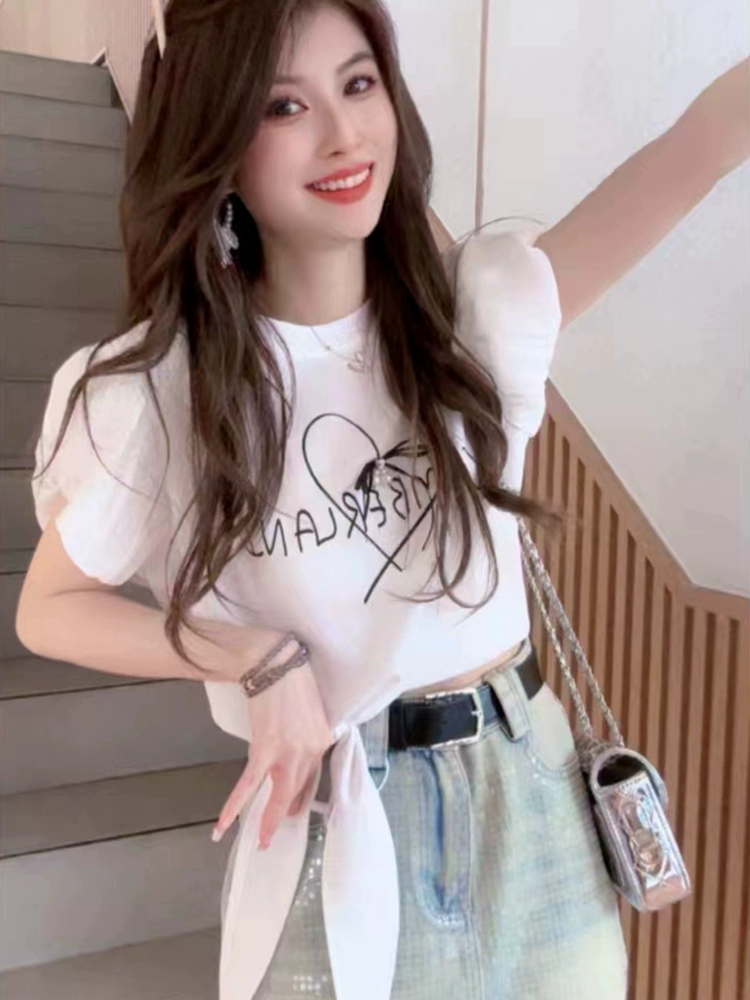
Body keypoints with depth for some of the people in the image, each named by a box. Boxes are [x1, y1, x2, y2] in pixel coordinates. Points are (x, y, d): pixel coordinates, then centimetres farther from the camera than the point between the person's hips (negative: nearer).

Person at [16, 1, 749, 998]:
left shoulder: (480, 301, -7)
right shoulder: (152, 391, -13)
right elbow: (51, 610, -3)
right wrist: (260, 657, -17)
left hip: (528, 787, 3)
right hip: (339, 819, -2)